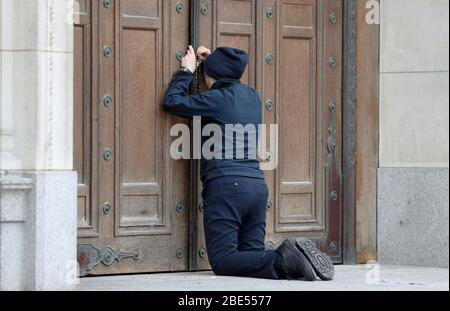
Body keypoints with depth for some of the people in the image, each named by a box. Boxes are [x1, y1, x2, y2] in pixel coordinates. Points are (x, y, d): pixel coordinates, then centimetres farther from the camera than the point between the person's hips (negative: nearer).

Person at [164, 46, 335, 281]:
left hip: (227, 186, -7)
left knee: (223, 262, -7)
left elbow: (171, 102, 4)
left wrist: (187, 71, 16)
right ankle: (294, 258, -17)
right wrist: (213, 60, 43)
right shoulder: (252, 97, 16)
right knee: (252, 257, 11)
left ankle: (282, 262, -28)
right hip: (257, 185, 7)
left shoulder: (217, 99, -5)